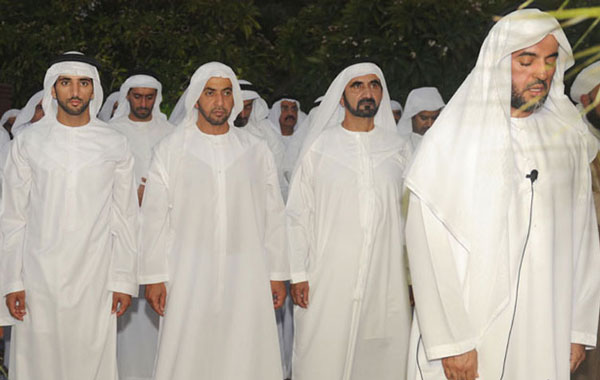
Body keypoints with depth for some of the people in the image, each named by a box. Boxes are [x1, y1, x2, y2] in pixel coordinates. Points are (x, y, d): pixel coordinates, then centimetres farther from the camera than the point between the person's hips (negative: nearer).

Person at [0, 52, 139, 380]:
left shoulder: (115, 146, 4)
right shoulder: (28, 142, 4)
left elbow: (125, 218, 5)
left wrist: (124, 280, 0)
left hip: (95, 279, 0)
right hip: (39, 277, 0)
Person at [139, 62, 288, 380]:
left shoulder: (257, 151, 8)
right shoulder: (170, 149, 4)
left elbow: (273, 216, 9)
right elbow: (155, 217, 3)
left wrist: (277, 273, 7)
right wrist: (154, 276, -2)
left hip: (247, 277, 1)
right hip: (188, 278, -1)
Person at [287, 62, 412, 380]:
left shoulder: (397, 149, 10)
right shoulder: (319, 148, 5)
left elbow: (409, 215, 11)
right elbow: (297, 214, 5)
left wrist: (413, 276, 7)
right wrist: (298, 274, -1)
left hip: (386, 279, 2)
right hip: (329, 280, -2)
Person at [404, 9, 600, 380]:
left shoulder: (570, 140, 5)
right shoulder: (452, 140, -7)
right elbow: (429, 248, -10)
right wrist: (450, 342, -15)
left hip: (547, 333, 3)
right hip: (468, 329, -3)